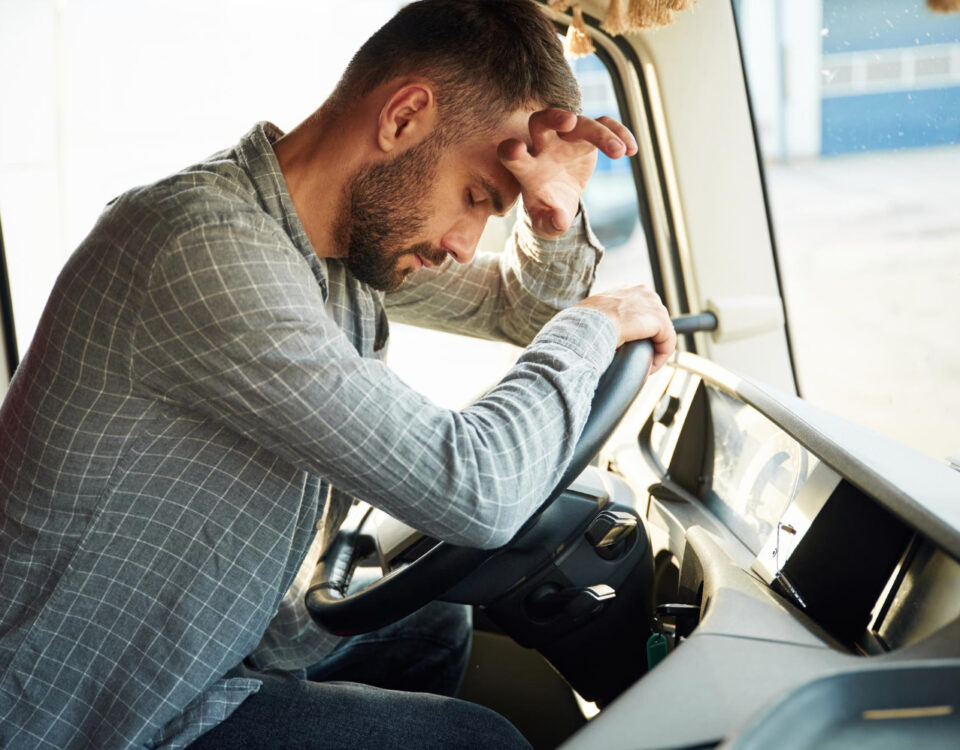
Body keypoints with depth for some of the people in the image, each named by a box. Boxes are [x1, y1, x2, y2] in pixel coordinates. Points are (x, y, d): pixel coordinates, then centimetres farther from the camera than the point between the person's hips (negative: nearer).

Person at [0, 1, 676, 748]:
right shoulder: (209, 246, -30)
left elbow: (516, 305, 17)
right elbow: (472, 491, -33)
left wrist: (555, 213, -5)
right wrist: (593, 326, -15)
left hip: (208, 650, 9)